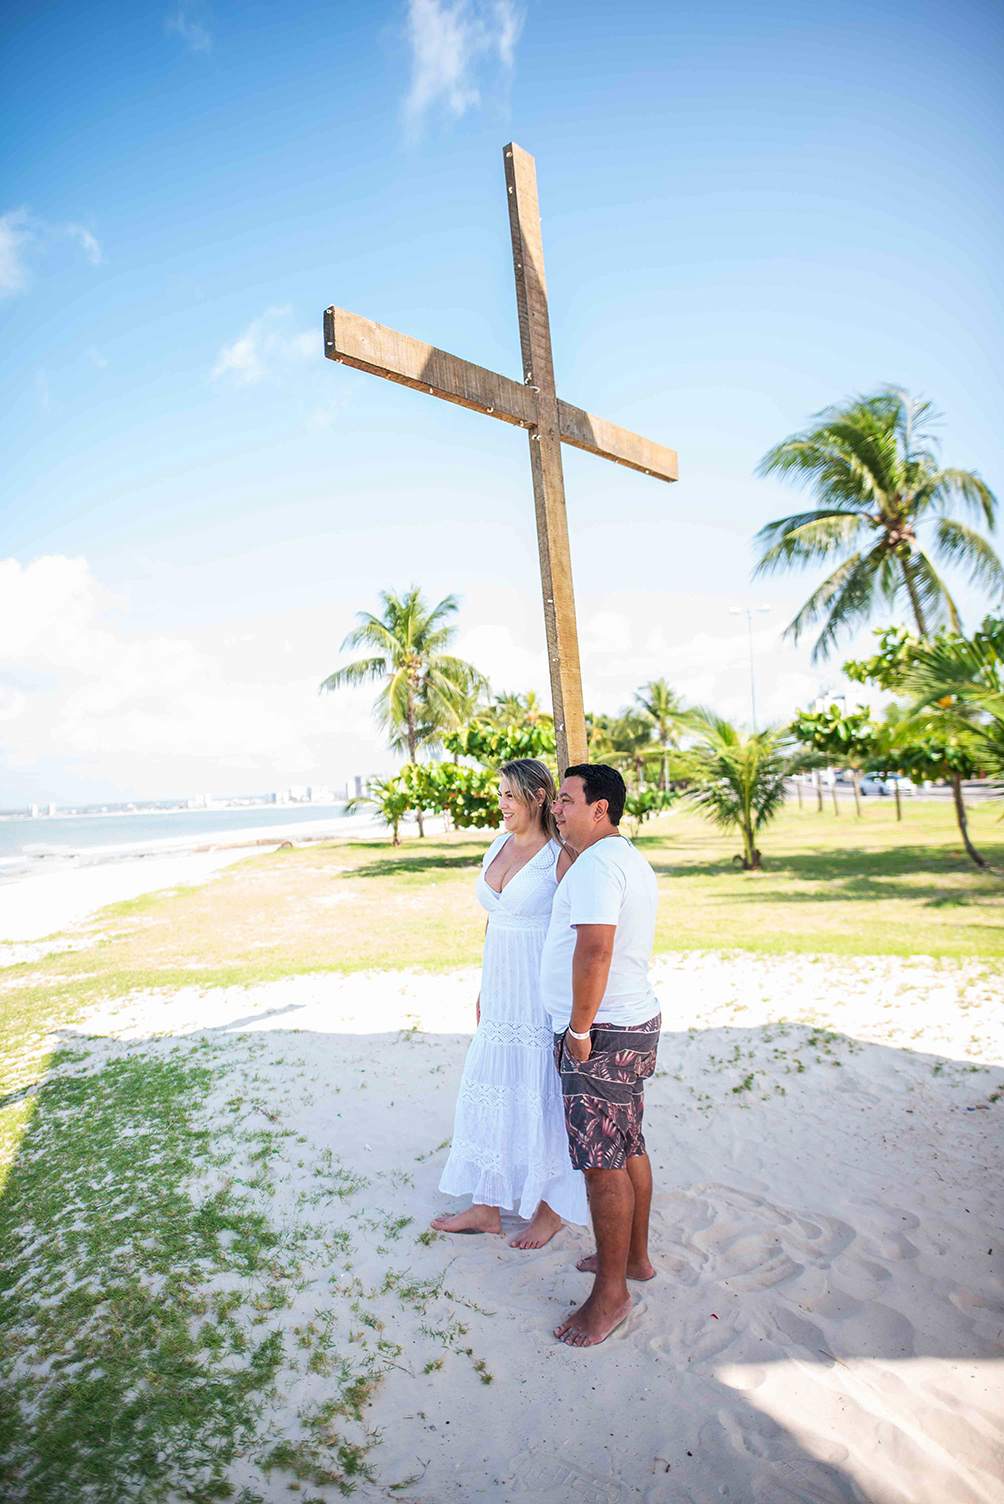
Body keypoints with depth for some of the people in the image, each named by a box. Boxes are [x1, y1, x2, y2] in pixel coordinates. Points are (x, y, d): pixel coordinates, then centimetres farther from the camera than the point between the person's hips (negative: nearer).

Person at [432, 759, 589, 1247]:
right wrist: (485, 988, 17)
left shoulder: (560, 856, -15)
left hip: (541, 993, -7)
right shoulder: (498, 845, 7)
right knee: (490, 1093, 15)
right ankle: (486, 1207, 32)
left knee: (540, 1098, 7)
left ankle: (550, 1209, 30)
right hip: (501, 991, 7)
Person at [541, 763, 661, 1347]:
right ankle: (635, 1256, 37)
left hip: (602, 1034, -10)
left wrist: (579, 1029, -20)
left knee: (603, 1165, 1)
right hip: (636, 1020, 11)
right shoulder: (632, 860, 14)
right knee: (629, 1148, 21)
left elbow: (594, 950, -28)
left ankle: (611, 1294, 14)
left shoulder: (597, 863, -20)